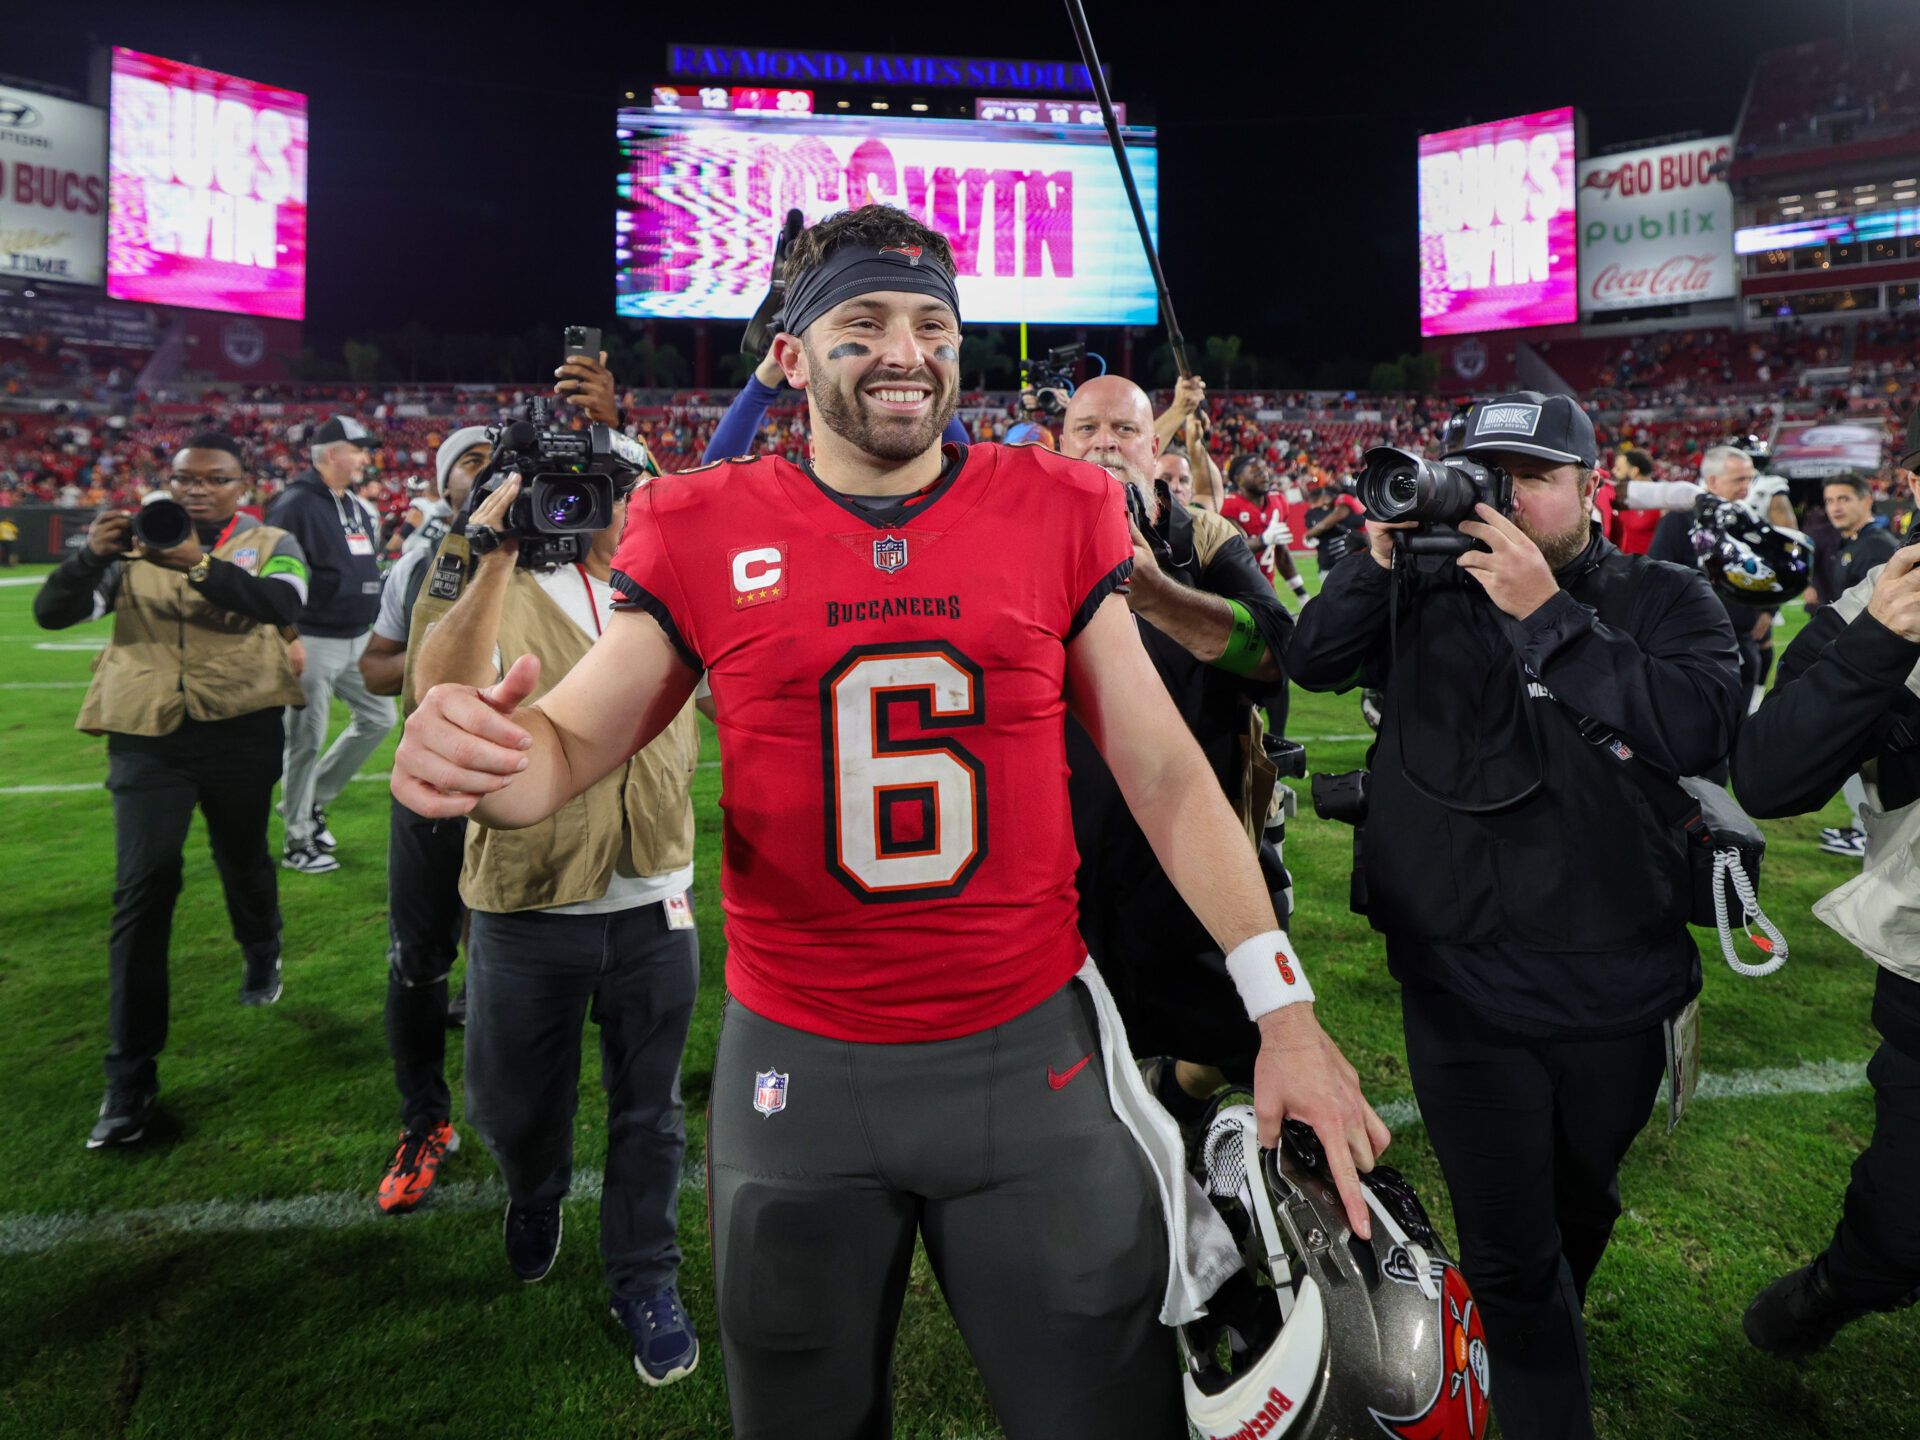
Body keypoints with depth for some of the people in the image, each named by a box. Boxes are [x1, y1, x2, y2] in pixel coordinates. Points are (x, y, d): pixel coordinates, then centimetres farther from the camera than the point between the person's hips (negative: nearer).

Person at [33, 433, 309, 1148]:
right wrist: (92, 555, -19)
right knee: (143, 889, -5)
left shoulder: (271, 544, 4)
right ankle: (130, 1078, 1)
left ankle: (262, 955, 51)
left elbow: (282, 602, -18)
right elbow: (52, 612, 0)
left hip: (240, 731, 0)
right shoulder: (133, 545, 9)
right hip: (148, 735, 1)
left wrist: (199, 563, -33)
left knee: (243, 858, 17)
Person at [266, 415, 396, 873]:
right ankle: (298, 843, 12)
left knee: (379, 718, 12)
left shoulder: (356, 508, 15)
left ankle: (311, 800, 27)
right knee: (306, 740, 0)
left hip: (358, 640, 9)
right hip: (313, 642, -8)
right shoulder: (295, 505, -13)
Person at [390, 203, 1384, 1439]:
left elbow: (1163, 770, 0)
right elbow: (574, 740, -1)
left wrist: (1284, 1007, -3)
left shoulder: (1056, 512, -1)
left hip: (1033, 1047, 0)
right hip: (795, 1065, 1)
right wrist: (486, 754, -26)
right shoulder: (706, 534, -3)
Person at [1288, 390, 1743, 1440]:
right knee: (1508, 1252, 4)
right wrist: (1378, 558, -20)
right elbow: (1311, 663, -8)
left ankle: (1538, 1340, 54)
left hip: (1614, 990, 1)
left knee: (1580, 1208, 25)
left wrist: (1547, 613, -23)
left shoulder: (1664, 599, -2)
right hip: (1464, 988, -1)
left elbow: (1700, 730, -20)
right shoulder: (1427, 592, 2)